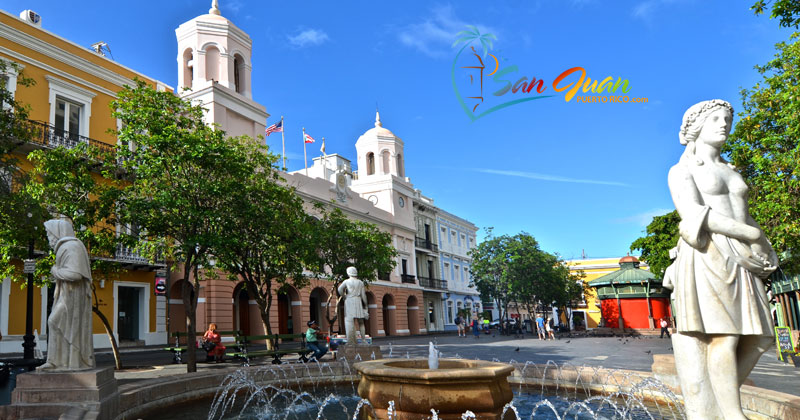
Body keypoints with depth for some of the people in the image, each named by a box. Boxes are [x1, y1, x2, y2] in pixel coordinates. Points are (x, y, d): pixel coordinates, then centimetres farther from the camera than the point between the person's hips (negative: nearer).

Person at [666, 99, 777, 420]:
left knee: (755, 340, 0)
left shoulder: (731, 172, 26)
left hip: (738, 261, 7)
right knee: (723, 338, -13)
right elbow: (693, 214, -12)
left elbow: (744, 217, 25)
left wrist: (765, 250, 6)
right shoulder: (681, 171, 4)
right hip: (706, 257, -7)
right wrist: (752, 235, -11)